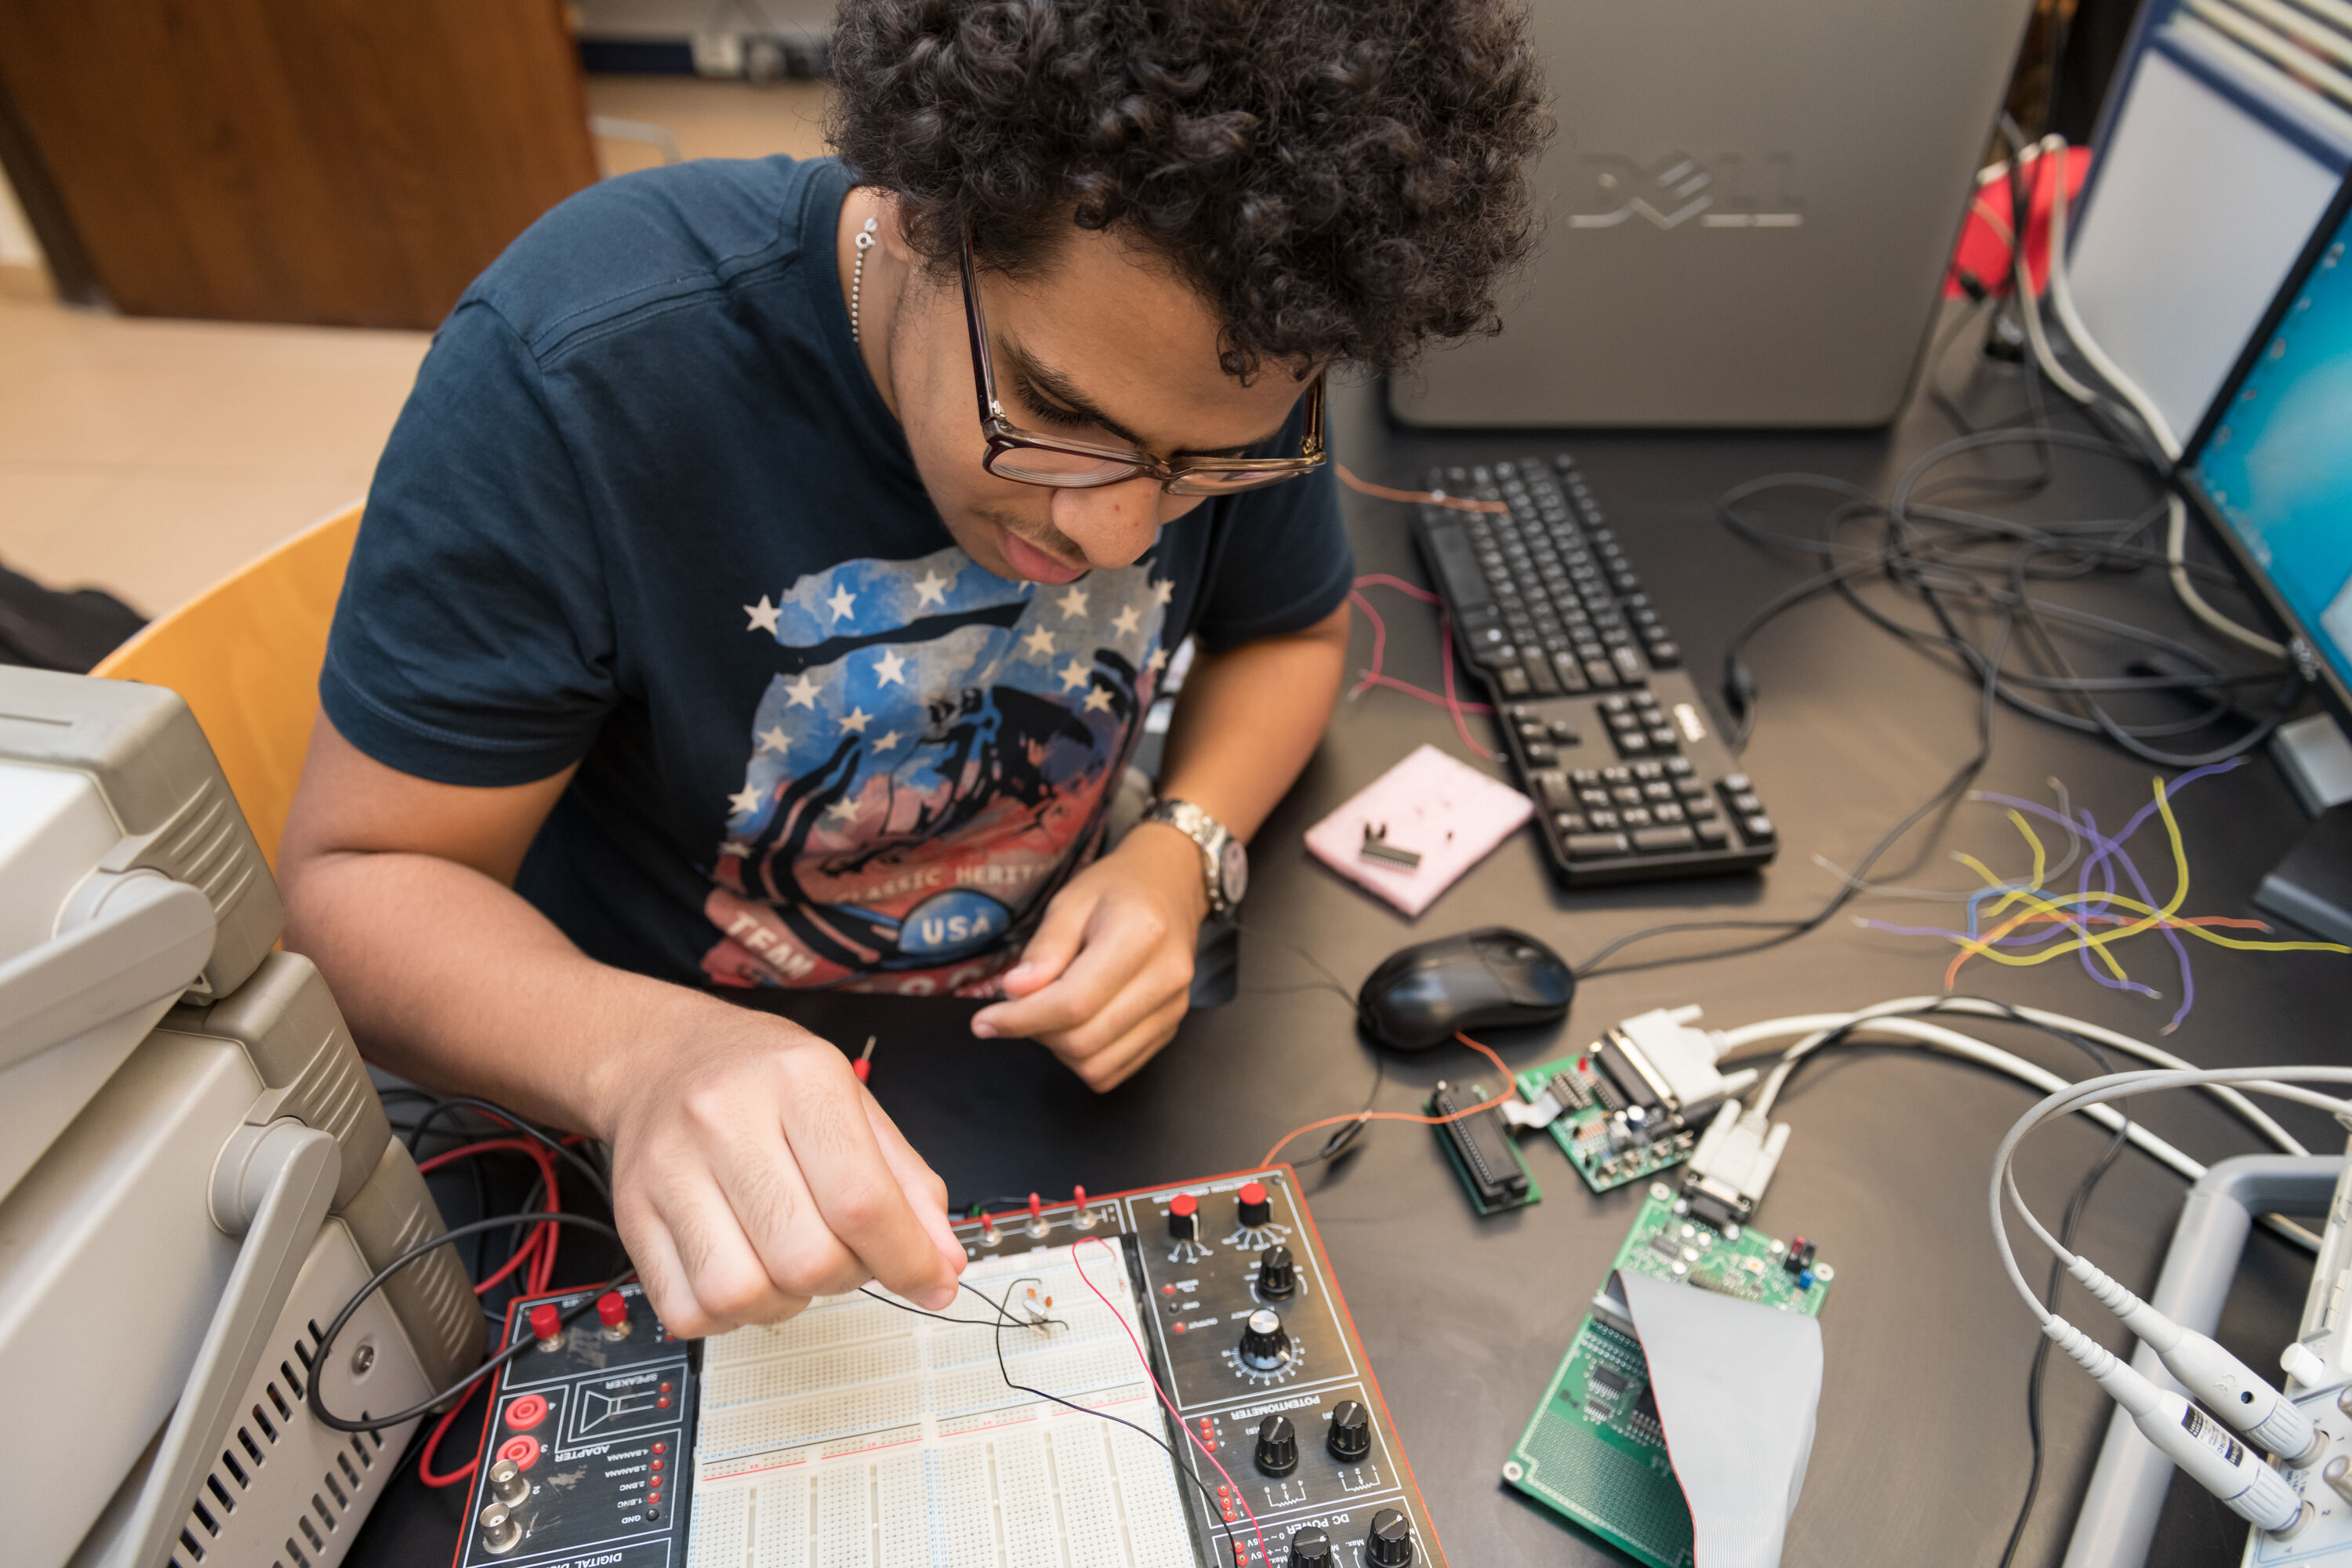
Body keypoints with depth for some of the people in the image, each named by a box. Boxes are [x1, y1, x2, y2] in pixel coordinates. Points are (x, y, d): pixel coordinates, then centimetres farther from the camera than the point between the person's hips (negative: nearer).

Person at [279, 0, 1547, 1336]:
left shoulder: (1219, 380, -15)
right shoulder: (579, 364, -26)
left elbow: (1292, 627, 4)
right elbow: (359, 876, -17)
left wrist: (1186, 850, -16)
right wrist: (641, 1053, -38)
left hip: (1031, 1040, 3)